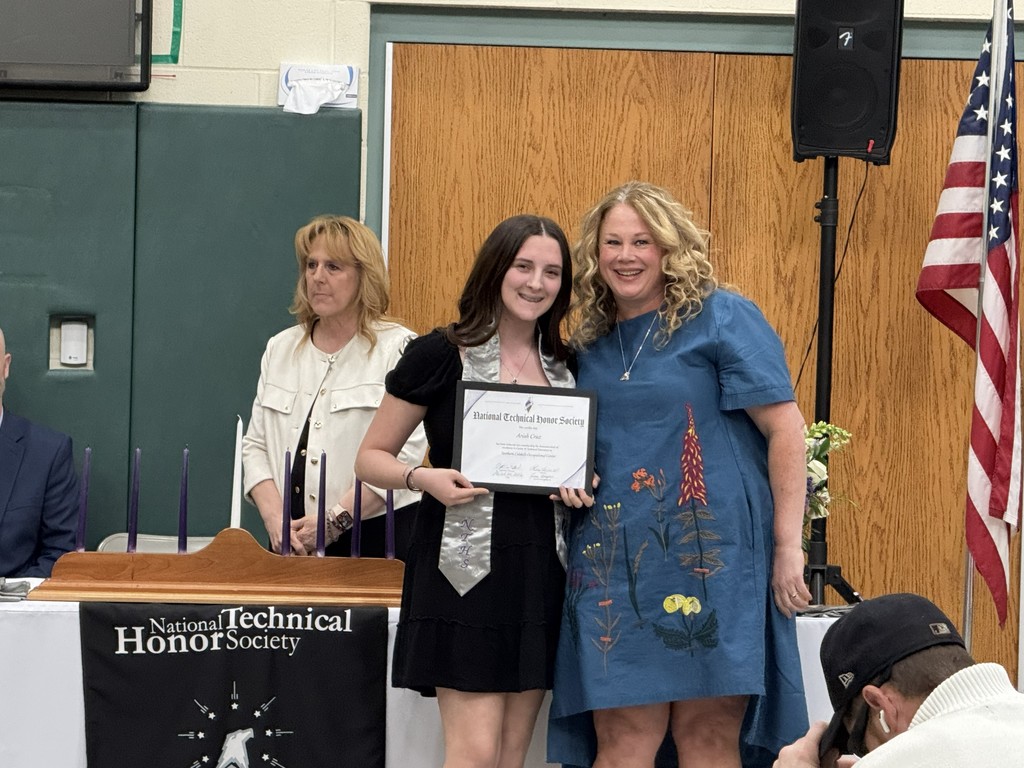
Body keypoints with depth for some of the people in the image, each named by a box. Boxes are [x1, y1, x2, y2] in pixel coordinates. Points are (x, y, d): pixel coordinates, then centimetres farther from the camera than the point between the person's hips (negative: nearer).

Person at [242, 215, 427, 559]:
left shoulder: (398, 348, -4)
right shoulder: (280, 348, 14)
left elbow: (403, 454, -13)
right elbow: (255, 444, 11)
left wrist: (336, 519, -17)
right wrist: (274, 517, -5)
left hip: (372, 534, -4)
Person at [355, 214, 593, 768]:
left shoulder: (568, 367, 11)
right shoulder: (439, 355, -3)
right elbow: (372, 456, 1)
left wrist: (581, 485, 0)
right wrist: (422, 478, -19)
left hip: (540, 572, 5)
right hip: (466, 570, -5)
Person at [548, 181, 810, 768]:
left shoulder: (720, 317, -2)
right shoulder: (592, 343, 16)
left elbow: (786, 429, -7)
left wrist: (788, 546, -11)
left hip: (709, 559, -5)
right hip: (614, 566, 5)